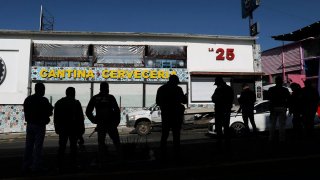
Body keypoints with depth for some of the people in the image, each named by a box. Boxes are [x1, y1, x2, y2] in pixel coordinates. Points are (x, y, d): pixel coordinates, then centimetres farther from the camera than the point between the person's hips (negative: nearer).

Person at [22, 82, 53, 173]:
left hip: (29, 124, 7)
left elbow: (26, 112, 14)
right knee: (38, 146, -1)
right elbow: (49, 113, -11)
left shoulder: (27, 99, 10)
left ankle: (26, 166, 17)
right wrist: (50, 107, 7)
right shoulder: (43, 100, -13)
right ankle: (36, 166, 3)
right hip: (40, 125, -6)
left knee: (28, 145, 11)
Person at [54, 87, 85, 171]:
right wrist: (81, 129, -2)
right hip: (73, 128, -4)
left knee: (62, 147, 8)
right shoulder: (76, 103, -6)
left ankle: (60, 165, 10)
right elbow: (80, 117, -8)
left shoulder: (58, 102, 9)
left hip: (62, 128, 4)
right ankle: (73, 164, 5)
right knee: (73, 146, 3)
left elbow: (55, 117, 12)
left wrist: (57, 128, 18)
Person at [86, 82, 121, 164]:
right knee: (116, 141, 9)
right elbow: (117, 110, -9)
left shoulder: (94, 98, 4)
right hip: (111, 123, -2)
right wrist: (117, 120, 1)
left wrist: (94, 120, 12)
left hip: (100, 124, 2)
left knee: (101, 142, 11)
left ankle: (101, 160, 11)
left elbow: (88, 112, 5)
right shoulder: (110, 97, -5)